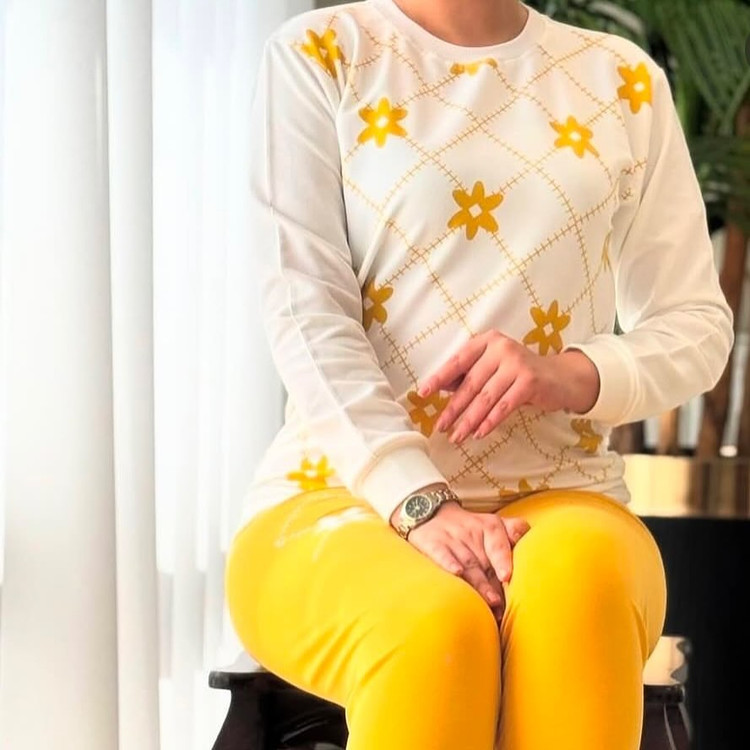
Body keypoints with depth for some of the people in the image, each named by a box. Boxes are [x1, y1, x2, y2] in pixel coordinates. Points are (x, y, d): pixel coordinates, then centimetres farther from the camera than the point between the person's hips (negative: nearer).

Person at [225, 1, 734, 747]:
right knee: (436, 627, -37)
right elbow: (305, 312, -6)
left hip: (554, 497, 2)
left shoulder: (623, 81, 12)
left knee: (577, 592, -36)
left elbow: (697, 325, 11)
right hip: (344, 493, -2)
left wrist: (571, 376, -13)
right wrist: (421, 506, -22)